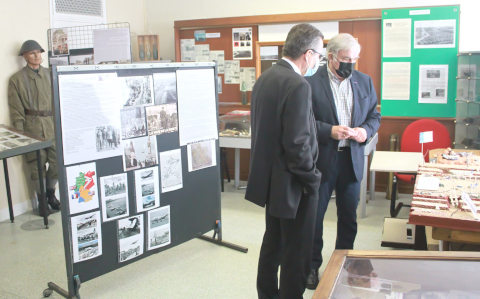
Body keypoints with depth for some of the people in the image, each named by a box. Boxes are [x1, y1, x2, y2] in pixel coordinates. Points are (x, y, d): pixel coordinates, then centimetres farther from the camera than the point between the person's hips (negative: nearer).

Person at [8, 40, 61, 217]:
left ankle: (51, 193, 26)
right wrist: (20, 134, -5)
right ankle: (41, 200, 18)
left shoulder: (49, 75, 11)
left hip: (52, 124, 2)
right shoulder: (17, 79, 3)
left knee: (57, 162, 2)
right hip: (32, 126, -2)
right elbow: (16, 110, 1)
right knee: (37, 165, 2)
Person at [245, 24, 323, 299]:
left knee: (272, 243, 24)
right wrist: (313, 181, -12)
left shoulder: (264, 79, 5)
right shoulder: (298, 86, -22)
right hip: (292, 184, -9)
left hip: (269, 179, 9)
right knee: (297, 254, 7)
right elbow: (298, 144, -24)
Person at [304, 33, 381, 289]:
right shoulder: (311, 82, -9)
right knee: (314, 215, 10)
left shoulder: (364, 81, 7)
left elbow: (374, 115, 12)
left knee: (349, 217, 15)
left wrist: (366, 131, -8)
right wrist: (329, 131, -23)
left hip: (352, 159, 5)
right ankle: (313, 266, 27)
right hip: (321, 160, -4)